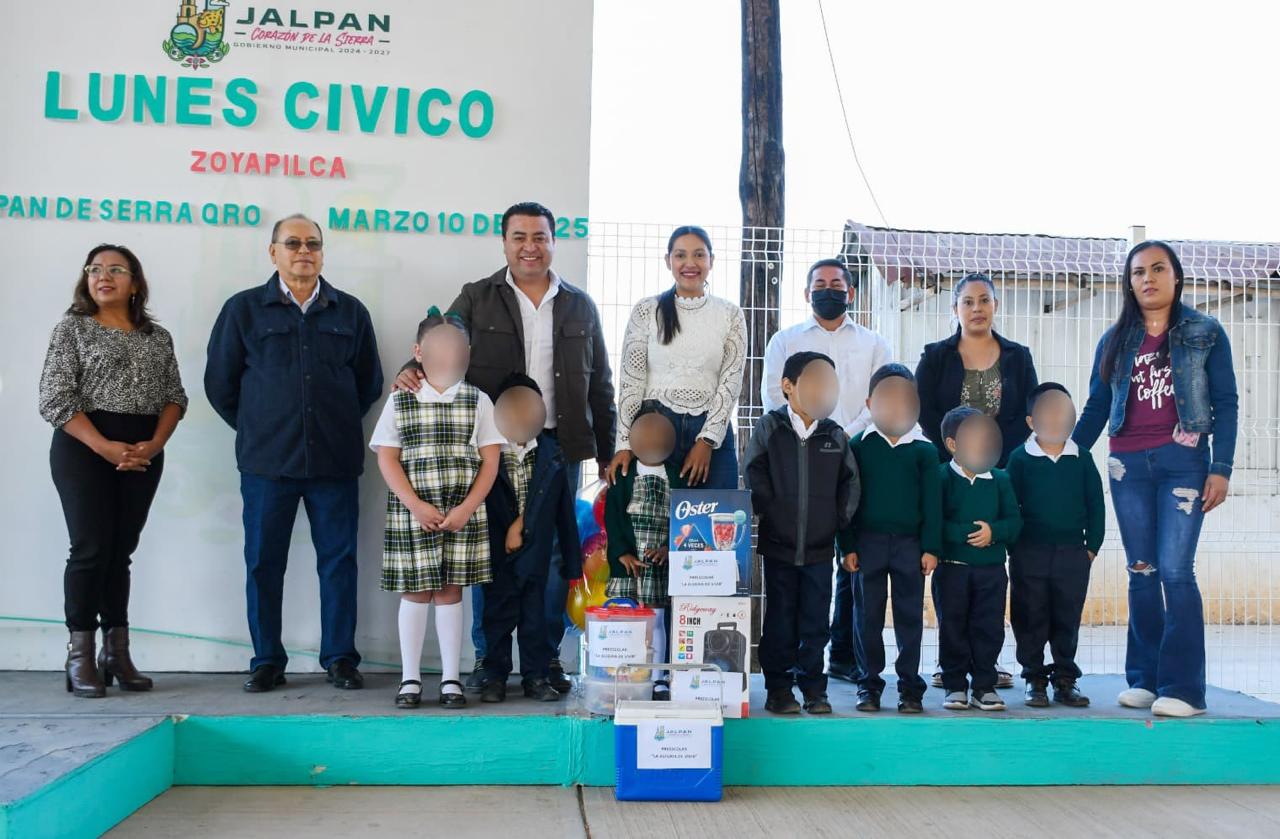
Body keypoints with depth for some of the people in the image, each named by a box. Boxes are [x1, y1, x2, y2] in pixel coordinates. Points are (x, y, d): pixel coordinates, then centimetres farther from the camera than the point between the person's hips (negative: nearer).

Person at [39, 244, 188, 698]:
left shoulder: (158, 336, 12)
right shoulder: (72, 328, 2)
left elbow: (174, 397, 9)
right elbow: (55, 399, -7)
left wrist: (154, 444, -9)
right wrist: (105, 447, -16)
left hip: (144, 453, 4)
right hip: (84, 448, -3)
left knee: (121, 550, 6)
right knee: (91, 548, -7)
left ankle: (117, 653, 9)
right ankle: (81, 658, 0)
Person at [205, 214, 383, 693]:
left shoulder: (350, 312, 10)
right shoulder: (244, 309, 6)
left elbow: (370, 383, 16)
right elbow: (219, 383, 10)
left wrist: (340, 425, 12)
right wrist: (255, 428, 9)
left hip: (335, 460, 1)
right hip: (267, 461, -1)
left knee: (339, 560, 3)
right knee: (263, 563, 4)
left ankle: (340, 658, 12)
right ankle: (267, 662, 15)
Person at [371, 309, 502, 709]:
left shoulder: (478, 401, 4)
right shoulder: (400, 400, 2)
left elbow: (489, 461, 1)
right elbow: (387, 459, -2)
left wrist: (467, 509, -9)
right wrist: (416, 506, -12)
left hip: (463, 512, 0)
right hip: (411, 511, 0)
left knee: (450, 590, 5)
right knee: (415, 592, 5)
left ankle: (451, 679, 15)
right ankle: (410, 679, 16)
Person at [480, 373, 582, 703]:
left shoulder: (551, 452, 0)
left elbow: (564, 510, 3)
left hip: (536, 553, 1)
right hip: (498, 554, -1)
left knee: (535, 614, 8)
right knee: (498, 614, 6)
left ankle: (536, 676, 18)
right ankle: (496, 677, 17)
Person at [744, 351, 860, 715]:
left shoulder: (835, 434, 4)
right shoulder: (770, 427, -1)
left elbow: (849, 481, 11)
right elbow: (754, 476, 1)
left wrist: (840, 519, 3)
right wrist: (766, 512, -5)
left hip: (820, 548, 2)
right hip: (779, 544, -2)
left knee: (816, 620, 7)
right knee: (780, 619, 6)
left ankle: (813, 686, 19)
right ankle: (778, 688, 16)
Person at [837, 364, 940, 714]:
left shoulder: (924, 449, 3)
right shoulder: (858, 446, 2)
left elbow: (932, 502, 3)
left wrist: (931, 548, -2)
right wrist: (848, 546, -2)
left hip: (910, 544, 0)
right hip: (868, 542, 0)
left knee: (910, 616, 6)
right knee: (868, 616, 6)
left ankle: (910, 685, 16)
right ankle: (869, 683, 16)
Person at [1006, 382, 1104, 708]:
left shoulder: (1081, 458, 3)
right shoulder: (1020, 459, -2)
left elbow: (1095, 505, 7)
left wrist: (1092, 546, 4)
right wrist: (1013, 547, -3)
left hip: (1073, 554, 2)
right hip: (1029, 555, -1)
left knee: (1068, 620, 9)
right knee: (1030, 620, 5)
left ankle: (1065, 680, 20)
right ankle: (1034, 679, 16)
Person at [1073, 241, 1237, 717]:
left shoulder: (1206, 333, 5)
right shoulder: (1114, 341, 12)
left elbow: (1225, 404, 2)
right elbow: (1096, 408, 13)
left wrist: (1221, 468, -7)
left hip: (1183, 459, -3)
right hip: (1128, 464, 3)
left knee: (1175, 569, -10)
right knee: (1141, 571, 6)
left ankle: (1182, 687, -6)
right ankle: (1144, 678, 12)